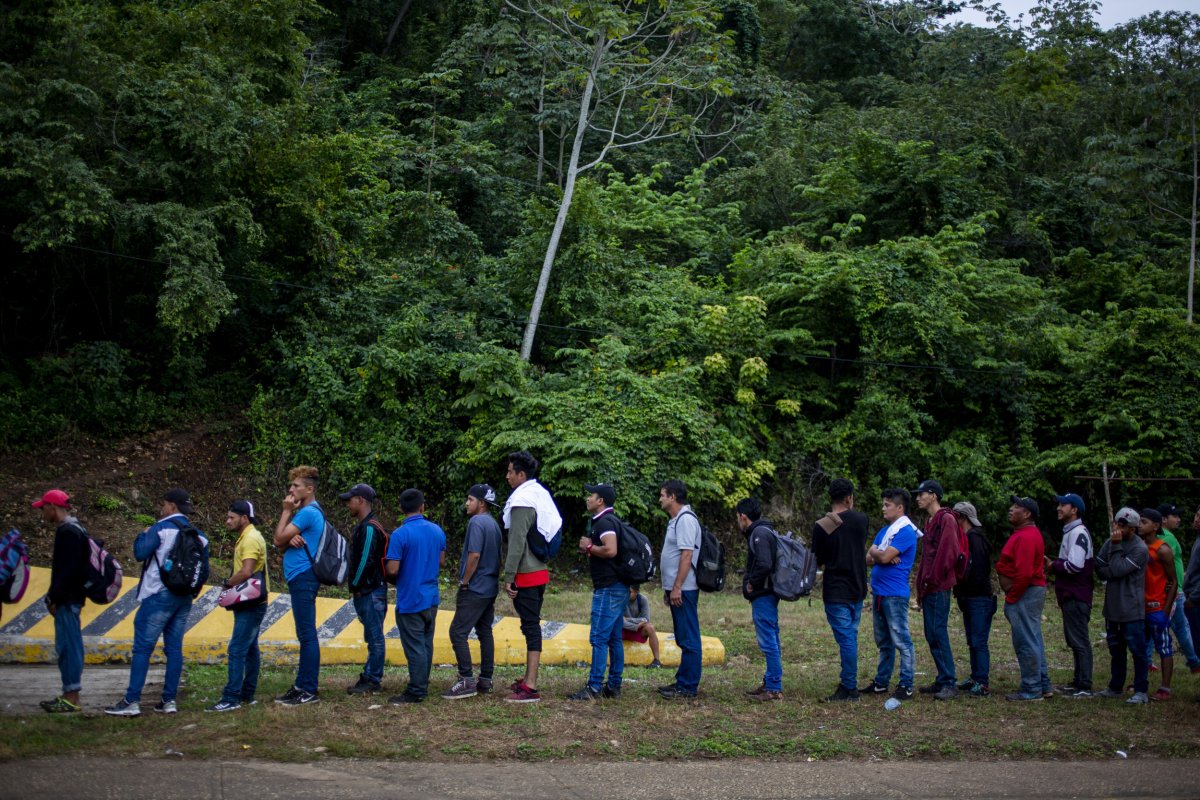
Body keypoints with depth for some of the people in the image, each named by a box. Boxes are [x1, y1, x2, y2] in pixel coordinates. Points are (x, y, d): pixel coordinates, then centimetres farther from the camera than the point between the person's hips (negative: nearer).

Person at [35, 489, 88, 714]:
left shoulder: (68, 532, -16)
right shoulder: (71, 530, 16)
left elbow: (67, 570, -22)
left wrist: (54, 598, -19)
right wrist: (54, 596, 18)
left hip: (67, 600, -10)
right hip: (70, 599, 10)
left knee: (68, 647, -7)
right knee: (67, 647, 13)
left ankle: (71, 699, -4)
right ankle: (69, 695, 18)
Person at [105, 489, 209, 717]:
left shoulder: (162, 527, -9)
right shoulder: (197, 535, 10)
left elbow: (140, 553, -13)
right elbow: (204, 571, 11)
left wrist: (143, 536, 5)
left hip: (159, 595, -6)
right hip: (185, 599, 6)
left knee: (142, 647, -5)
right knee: (174, 648, 9)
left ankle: (131, 702, -8)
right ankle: (169, 700, 9)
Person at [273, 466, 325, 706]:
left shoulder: (308, 512, -14)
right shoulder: (310, 512, 18)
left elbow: (279, 539, -13)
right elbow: (282, 543, 16)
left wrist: (286, 511, -5)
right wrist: (291, 539, -7)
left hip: (303, 577, -11)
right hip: (302, 578, 11)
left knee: (307, 634, -8)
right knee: (305, 634, 14)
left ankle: (309, 690, -6)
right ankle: (303, 685, 20)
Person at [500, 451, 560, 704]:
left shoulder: (522, 502, -16)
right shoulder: (541, 494, 13)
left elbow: (517, 543, -21)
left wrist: (508, 576, -17)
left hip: (526, 575, -10)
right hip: (539, 571, 10)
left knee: (530, 625, -10)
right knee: (531, 624, 16)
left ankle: (531, 688, -11)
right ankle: (529, 678, 25)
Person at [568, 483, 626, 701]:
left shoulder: (604, 522, -14)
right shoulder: (610, 520, 19)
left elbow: (610, 550, -28)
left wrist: (589, 547, -13)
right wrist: (589, 550, 15)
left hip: (608, 589, -11)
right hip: (617, 587, 11)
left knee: (599, 638, -9)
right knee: (614, 639, 11)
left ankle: (594, 688, -9)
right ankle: (614, 686, 15)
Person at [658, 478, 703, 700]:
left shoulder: (686, 519, -14)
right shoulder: (676, 520, 17)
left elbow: (687, 556, -21)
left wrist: (677, 587, -23)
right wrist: (669, 588, 21)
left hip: (683, 590, -10)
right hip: (676, 589, 10)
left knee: (689, 640, -6)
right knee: (684, 639, 14)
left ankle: (687, 688, -4)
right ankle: (683, 682, 21)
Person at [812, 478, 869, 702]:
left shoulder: (821, 526, -14)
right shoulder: (861, 520, -2)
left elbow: (818, 560, -5)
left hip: (836, 591, -5)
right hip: (858, 589, 5)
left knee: (846, 639, -2)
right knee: (851, 637, 15)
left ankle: (849, 688, 3)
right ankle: (848, 682, 23)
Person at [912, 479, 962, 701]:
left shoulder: (946, 520, -10)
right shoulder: (930, 522, 21)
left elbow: (946, 553, -19)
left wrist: (932, 581, -16)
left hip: (939, 588, -10)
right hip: (929, 588, 10)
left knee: (939, 633, -11)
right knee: (932, 635, 10)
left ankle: (950, 684, -9)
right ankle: (942, 680, 16)